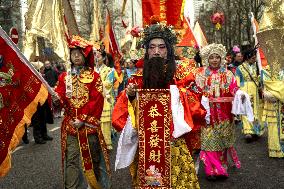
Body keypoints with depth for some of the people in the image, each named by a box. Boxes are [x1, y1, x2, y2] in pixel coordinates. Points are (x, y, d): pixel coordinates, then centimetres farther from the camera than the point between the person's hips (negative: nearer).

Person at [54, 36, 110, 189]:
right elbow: (60, 97, 1)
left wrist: (83, 119, -15)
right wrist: (57, 98, -24)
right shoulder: (64, 77, 9)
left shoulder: (94, 76, 1)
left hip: (89, 123, -2)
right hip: (70, 123, 2)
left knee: (93, 157, 9)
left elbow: (96, 101, -8)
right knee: (71, 160, 3)